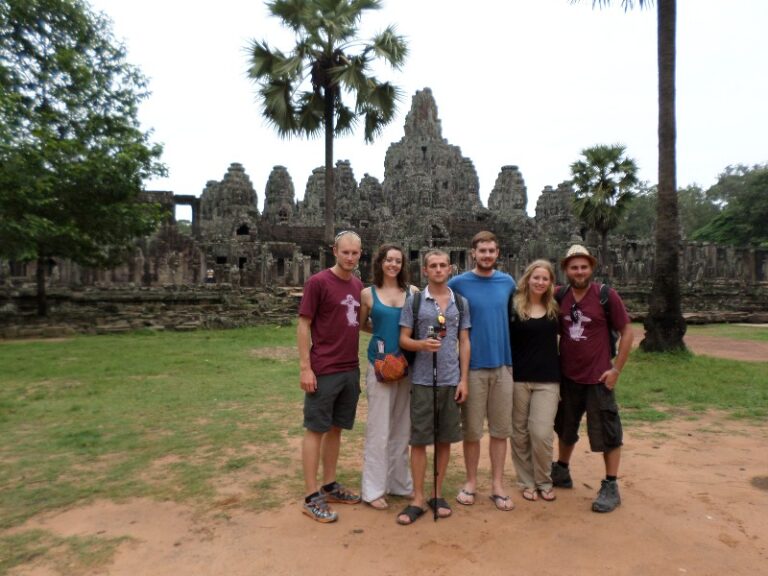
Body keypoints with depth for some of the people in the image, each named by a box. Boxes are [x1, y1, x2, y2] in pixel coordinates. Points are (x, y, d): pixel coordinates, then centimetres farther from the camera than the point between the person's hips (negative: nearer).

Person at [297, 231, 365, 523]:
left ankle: (330, 486, 29)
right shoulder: (318, 282, -10)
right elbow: (303, 326, -10)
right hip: (323, 371, -6)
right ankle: (311, 497, 13)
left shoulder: (358, 285, 9)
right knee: (316, 430, 3)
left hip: (351, 370, 7)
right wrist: (305, 367, -14)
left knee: (336, 428, 15)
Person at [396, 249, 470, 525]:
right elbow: (403, 340, 0)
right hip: (422, 381, -2)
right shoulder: (414, 301, 1)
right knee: (419, 440, 2)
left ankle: (437, 495, 25)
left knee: (444, 439, 10)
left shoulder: (460, 302, 8)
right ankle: (418, 499, 14)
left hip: (451, 380, 2)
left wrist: (464, 379, 2)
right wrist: (422, 344, -21)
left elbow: (464, 343, 9)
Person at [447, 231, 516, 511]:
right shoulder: (458, 283, -4)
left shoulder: (507, 282, 6)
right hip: (473, 366, -2)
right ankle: (471, 482, 23)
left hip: (502, 364, 3)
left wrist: (511, 352, 14)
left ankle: (497, 485, 21)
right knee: (472, 430, 6)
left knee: (500, 429, 8)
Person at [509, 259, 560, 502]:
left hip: (547, 380, 1)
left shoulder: (555, 309, 7)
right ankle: (526, 482, 24)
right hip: (518, 378, -1)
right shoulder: (513, 307, -3)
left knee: (541, 433, -4)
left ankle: (544, 481, 19)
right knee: (520, 433, 7)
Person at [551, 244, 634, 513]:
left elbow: (627, 332, -7)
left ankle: (611, 487, 20)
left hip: (598, 378, -4)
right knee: (565, 429, 19)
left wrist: (616, 369, -11)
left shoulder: (606, 295, -10)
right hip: (567, 377, 4)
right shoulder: (560, 298, -1)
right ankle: (562, 472, 37)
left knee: (607, 433, 5)